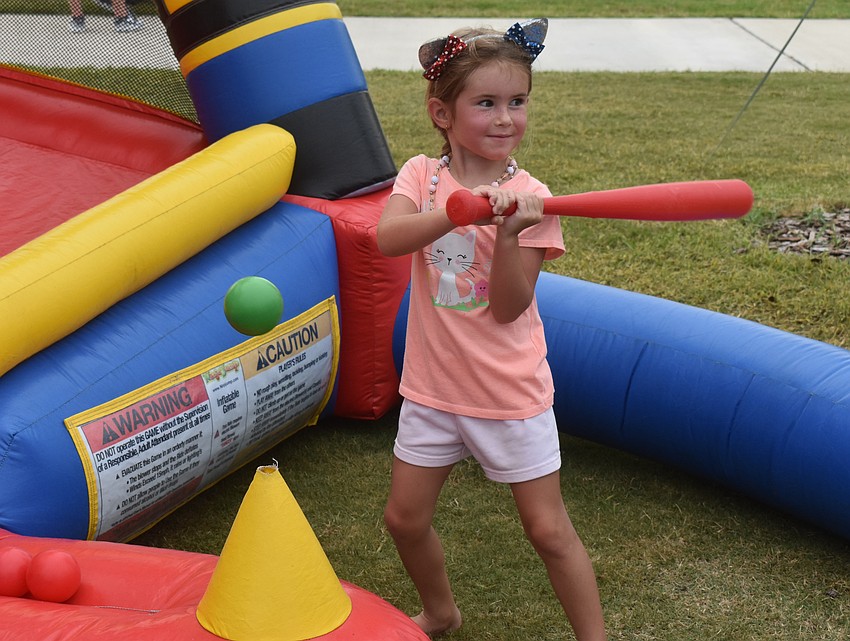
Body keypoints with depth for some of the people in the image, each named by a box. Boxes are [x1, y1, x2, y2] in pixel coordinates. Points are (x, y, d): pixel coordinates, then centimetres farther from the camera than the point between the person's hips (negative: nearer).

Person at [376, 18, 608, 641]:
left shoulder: (528, 197, -12)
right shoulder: (422, 175, -4)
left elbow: (508, 307, -18)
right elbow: (387, 238, -26)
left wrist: (507, 234, -33)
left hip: (510, 393, -3)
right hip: (432, 385, 4)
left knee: (549, 529, 2)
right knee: (405, 517, 15)